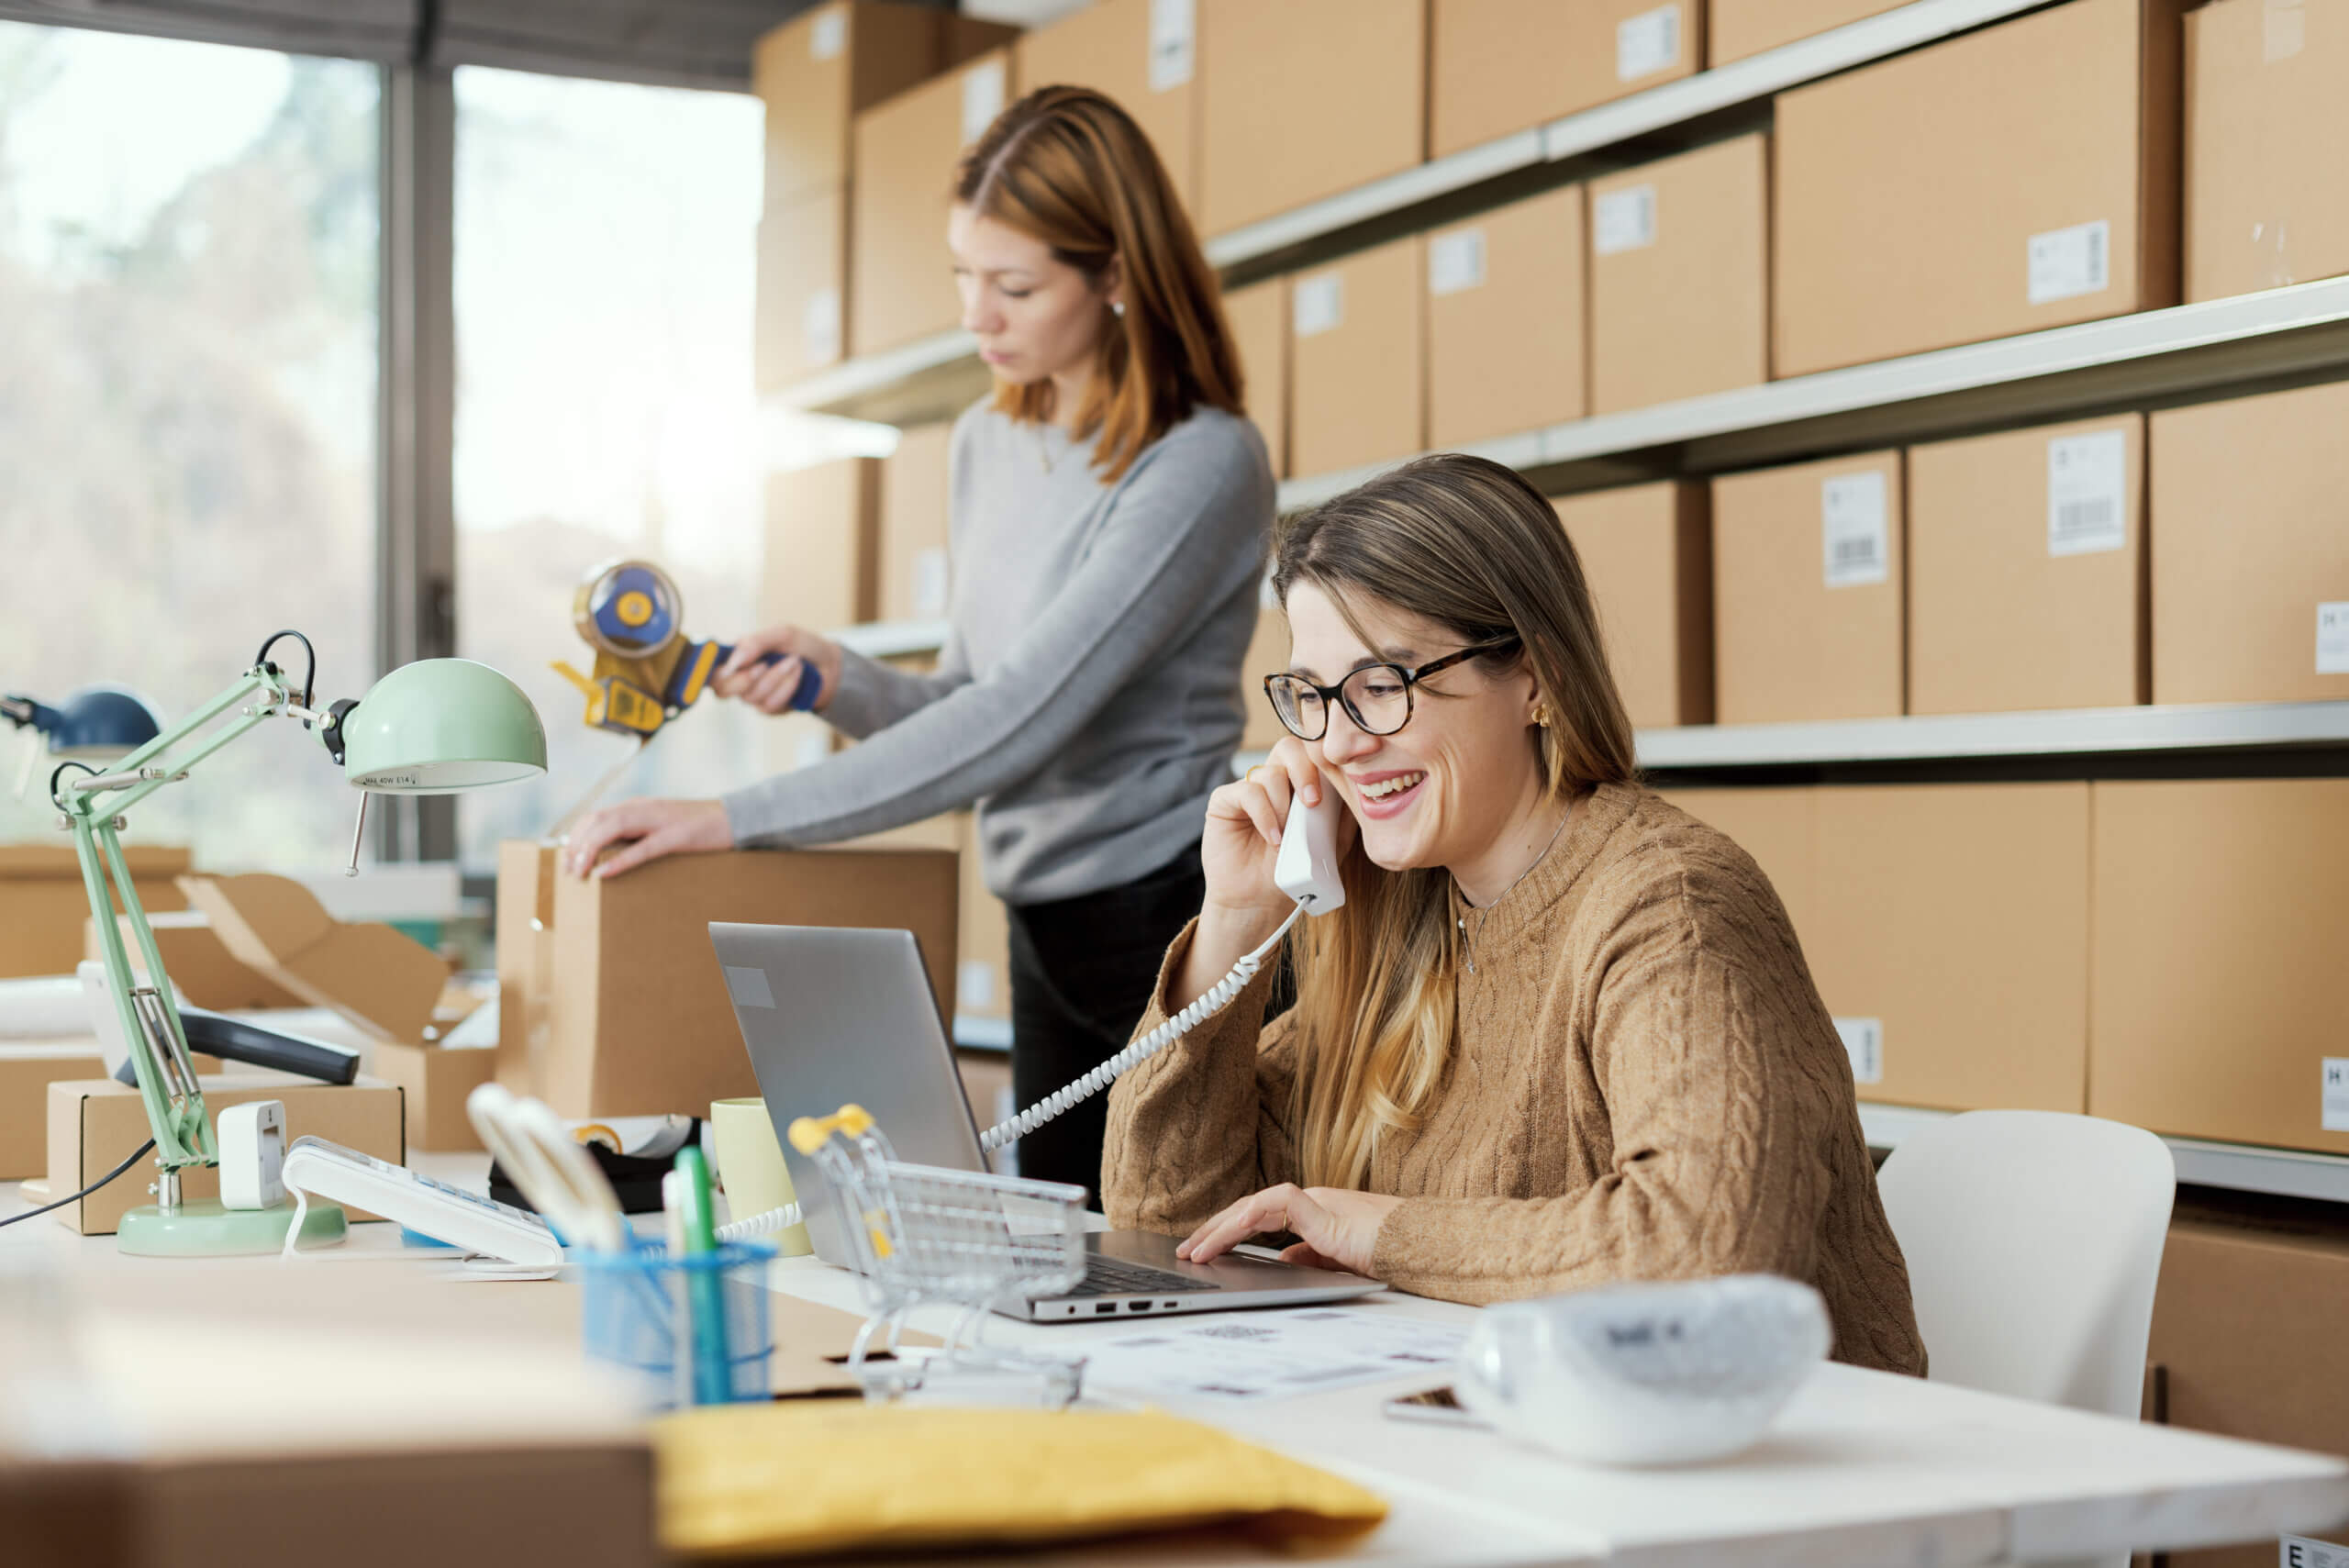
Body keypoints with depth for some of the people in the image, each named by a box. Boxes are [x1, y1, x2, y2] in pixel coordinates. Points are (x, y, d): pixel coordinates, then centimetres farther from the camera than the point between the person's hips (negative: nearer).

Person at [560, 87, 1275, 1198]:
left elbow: (1025, 718, -24)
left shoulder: (1202, 466, -16)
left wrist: (738, 819, -26)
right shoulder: (988, 446, 10)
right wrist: (837, 680, -5)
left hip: (1175, 925, -7)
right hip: (1048, 936, 8)